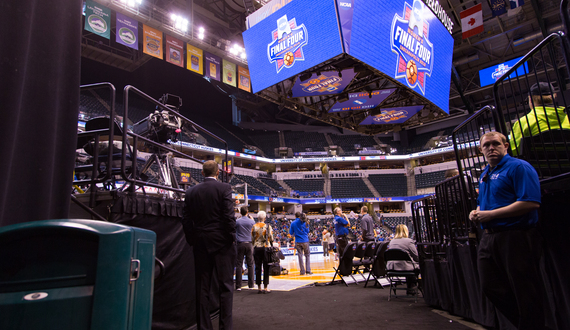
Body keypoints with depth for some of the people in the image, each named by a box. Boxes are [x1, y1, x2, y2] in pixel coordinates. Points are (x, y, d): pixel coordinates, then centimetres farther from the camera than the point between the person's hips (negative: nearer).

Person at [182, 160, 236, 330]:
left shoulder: (191, 191, 6)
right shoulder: (224, 188, -7)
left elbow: (186, 220, 6)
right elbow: (229, 216, -13)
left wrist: (192, 240, 13)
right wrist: (232, 237, -3)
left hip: (200, 243, 4)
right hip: (221, 242, -4)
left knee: (202, 287, 11)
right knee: (225, 285, 4)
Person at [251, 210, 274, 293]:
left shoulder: (254, 227, -1)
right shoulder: (268, 226, -6)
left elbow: (252, 239, 3)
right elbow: (271, 238, -4)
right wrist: (271, 246, 12)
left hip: (257, 248, 2)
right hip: (266, 248, -2)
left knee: (258, 268, 7)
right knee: (266, 268, 4)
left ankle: (259, 288, 12)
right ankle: (265, 287, 5)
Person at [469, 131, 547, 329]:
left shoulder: (519, 167, -8)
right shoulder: (484, 174, 18)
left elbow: (531, 203, -21)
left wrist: (491, 214, -19)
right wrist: (476, 213, 7)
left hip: (515, 237, -9)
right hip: (489, 237, 9)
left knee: (525, 293, 2)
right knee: (490, 287, 11)